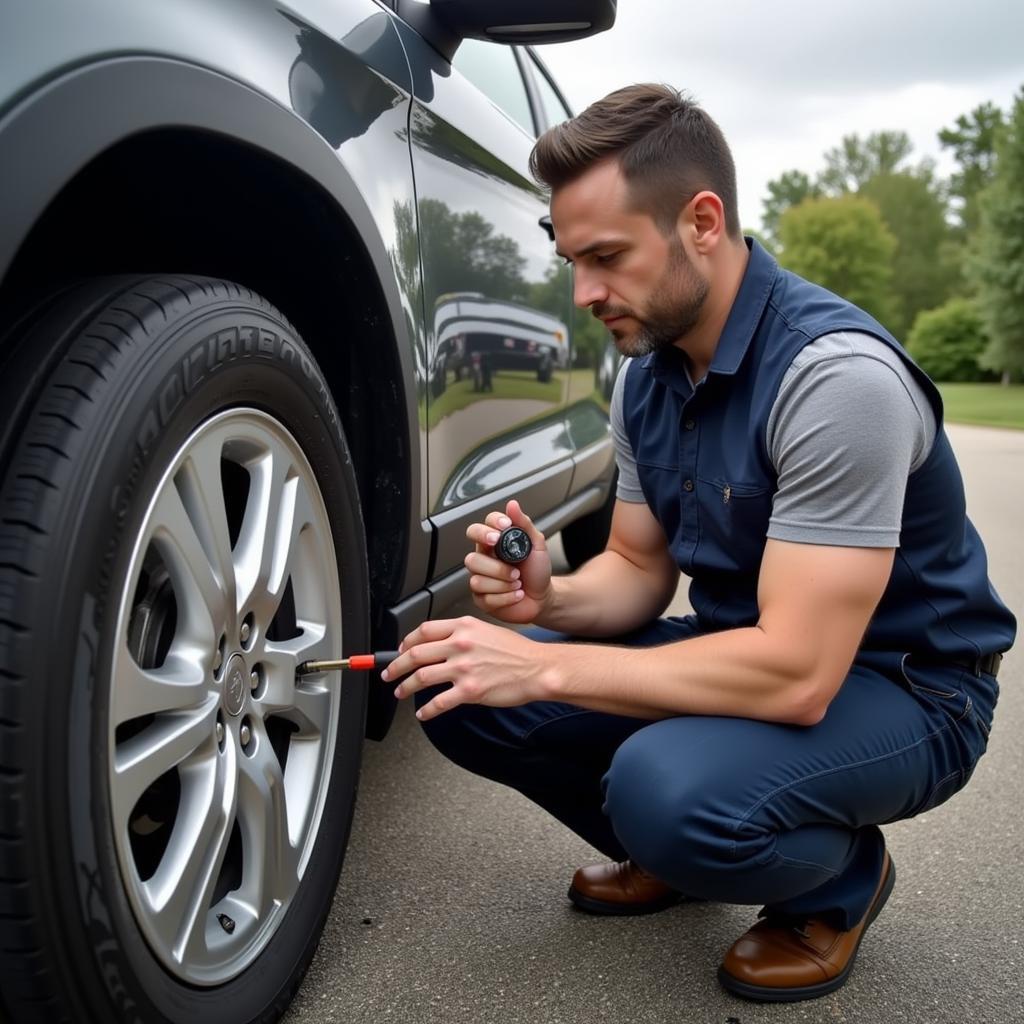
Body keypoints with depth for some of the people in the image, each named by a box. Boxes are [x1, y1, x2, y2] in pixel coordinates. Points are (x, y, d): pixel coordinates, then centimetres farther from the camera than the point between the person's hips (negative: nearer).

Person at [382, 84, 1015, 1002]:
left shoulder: (836, 374, -28)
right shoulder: (647, 373, -1)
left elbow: (796, 675, -32)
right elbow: (639, 568, 6)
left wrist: (543, 667, -29)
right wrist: (550, 601, -17)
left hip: (898, 686, -6)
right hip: (751, 651, 7)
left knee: (668, 785, -36)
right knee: (459, 692, -8)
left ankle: (837, 881, 0)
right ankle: (672, 852, 16)